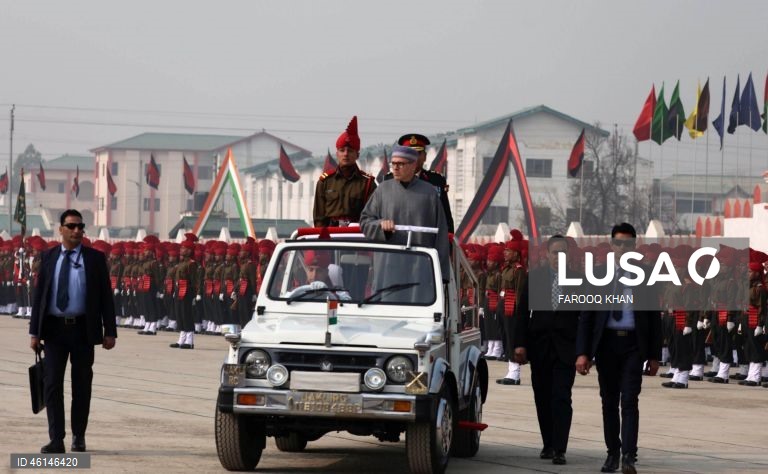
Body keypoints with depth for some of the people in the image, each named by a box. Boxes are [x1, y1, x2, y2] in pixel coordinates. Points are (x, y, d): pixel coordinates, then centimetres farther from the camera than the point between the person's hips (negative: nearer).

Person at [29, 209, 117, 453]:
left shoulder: (95, 258, 2)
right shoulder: (48, 257, 6)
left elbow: (106, 296, 2)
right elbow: (38, 294, 7)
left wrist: (110, 331, -5)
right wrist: (34, 331, 1)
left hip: (83, 329, -1)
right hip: (54, 328, 1)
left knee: (81, 385, 6)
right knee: (53, 384, -4)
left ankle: (79, 437, 16)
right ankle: (56, 440, -3)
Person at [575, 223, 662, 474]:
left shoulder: (645, 276, 3)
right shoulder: (598, 275, 5)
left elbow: (655, 317, 6)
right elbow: (586, 316, 3)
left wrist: (654, 355, 2)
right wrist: (582, 352, -5)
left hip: (633, 344, -2)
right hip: (606, 342, 2)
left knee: (629, 401, -10)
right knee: (609, 401, 9)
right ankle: (613, 453, 20)